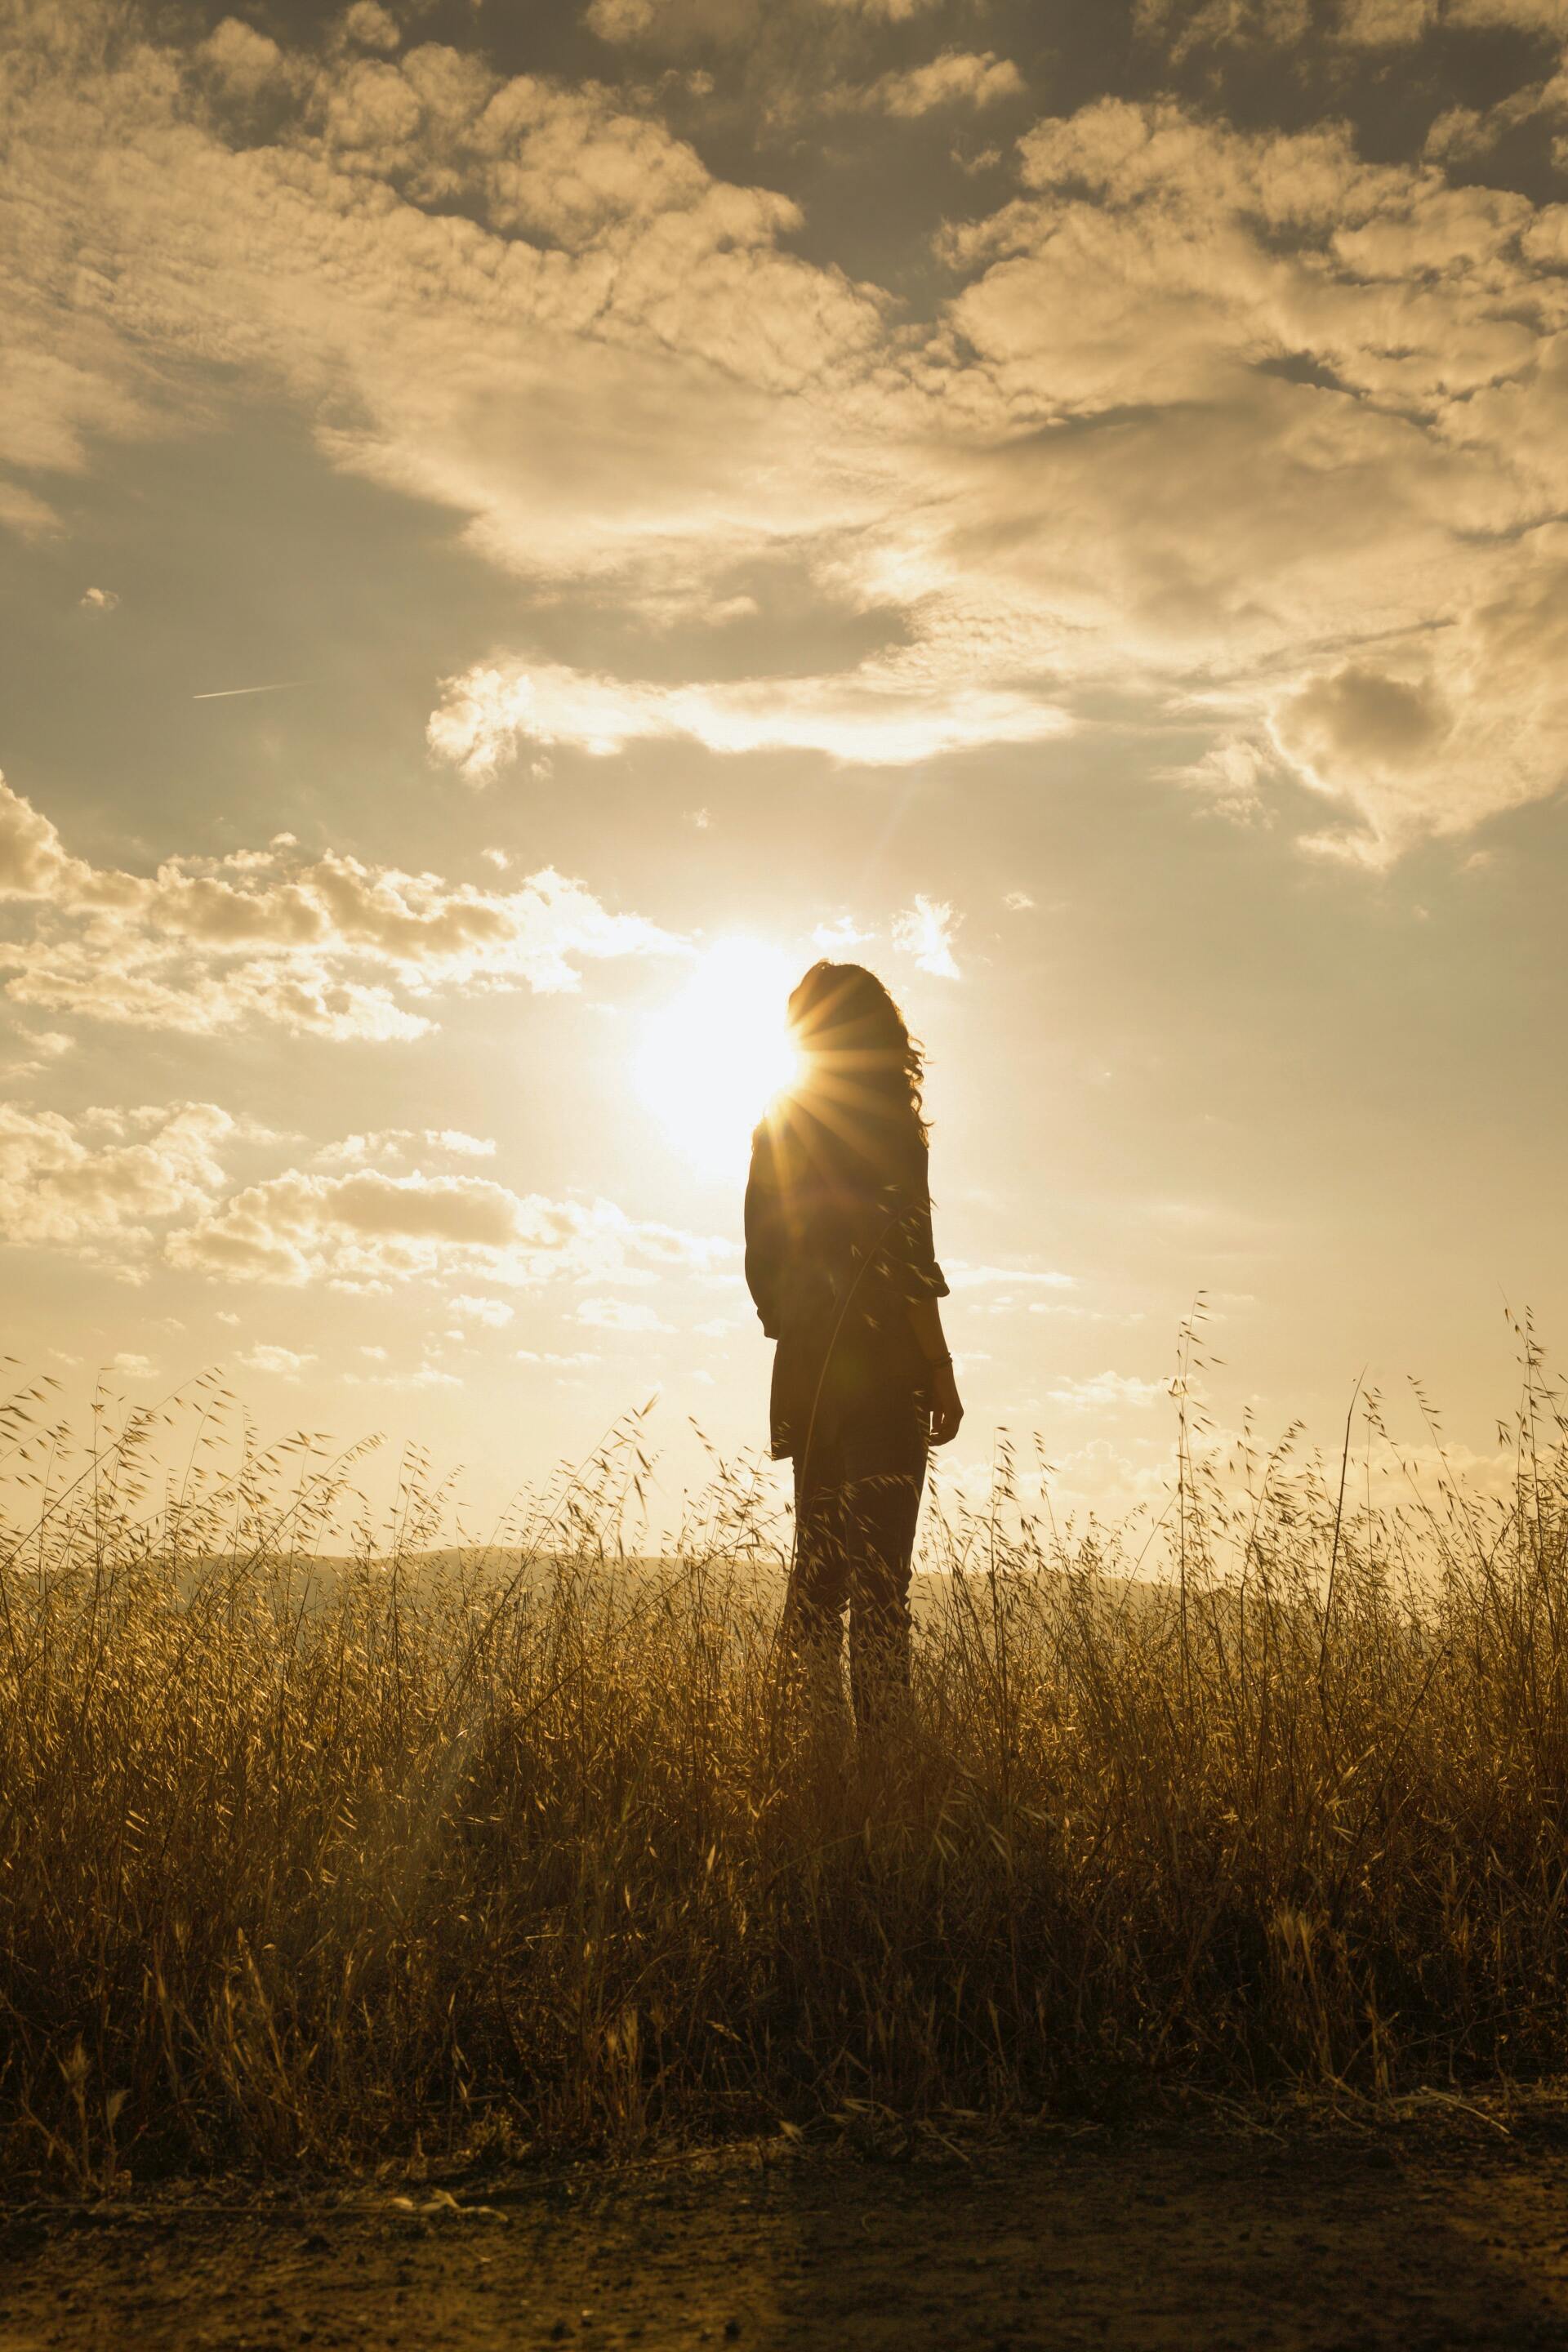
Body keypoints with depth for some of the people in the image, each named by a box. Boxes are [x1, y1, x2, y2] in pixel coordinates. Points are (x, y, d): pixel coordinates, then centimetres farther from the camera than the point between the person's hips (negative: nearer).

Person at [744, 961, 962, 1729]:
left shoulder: (778, 1127, 12)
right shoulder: (883, 1118, -7)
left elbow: (762, 1260, 14)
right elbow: (902, 1255, -14)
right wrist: (939, 1367, -10)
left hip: (806, 1370, 7)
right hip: (880, 1368, -7)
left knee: (820, 1552, 12)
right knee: (878, 1560, -5)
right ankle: (880, 1732, -4)